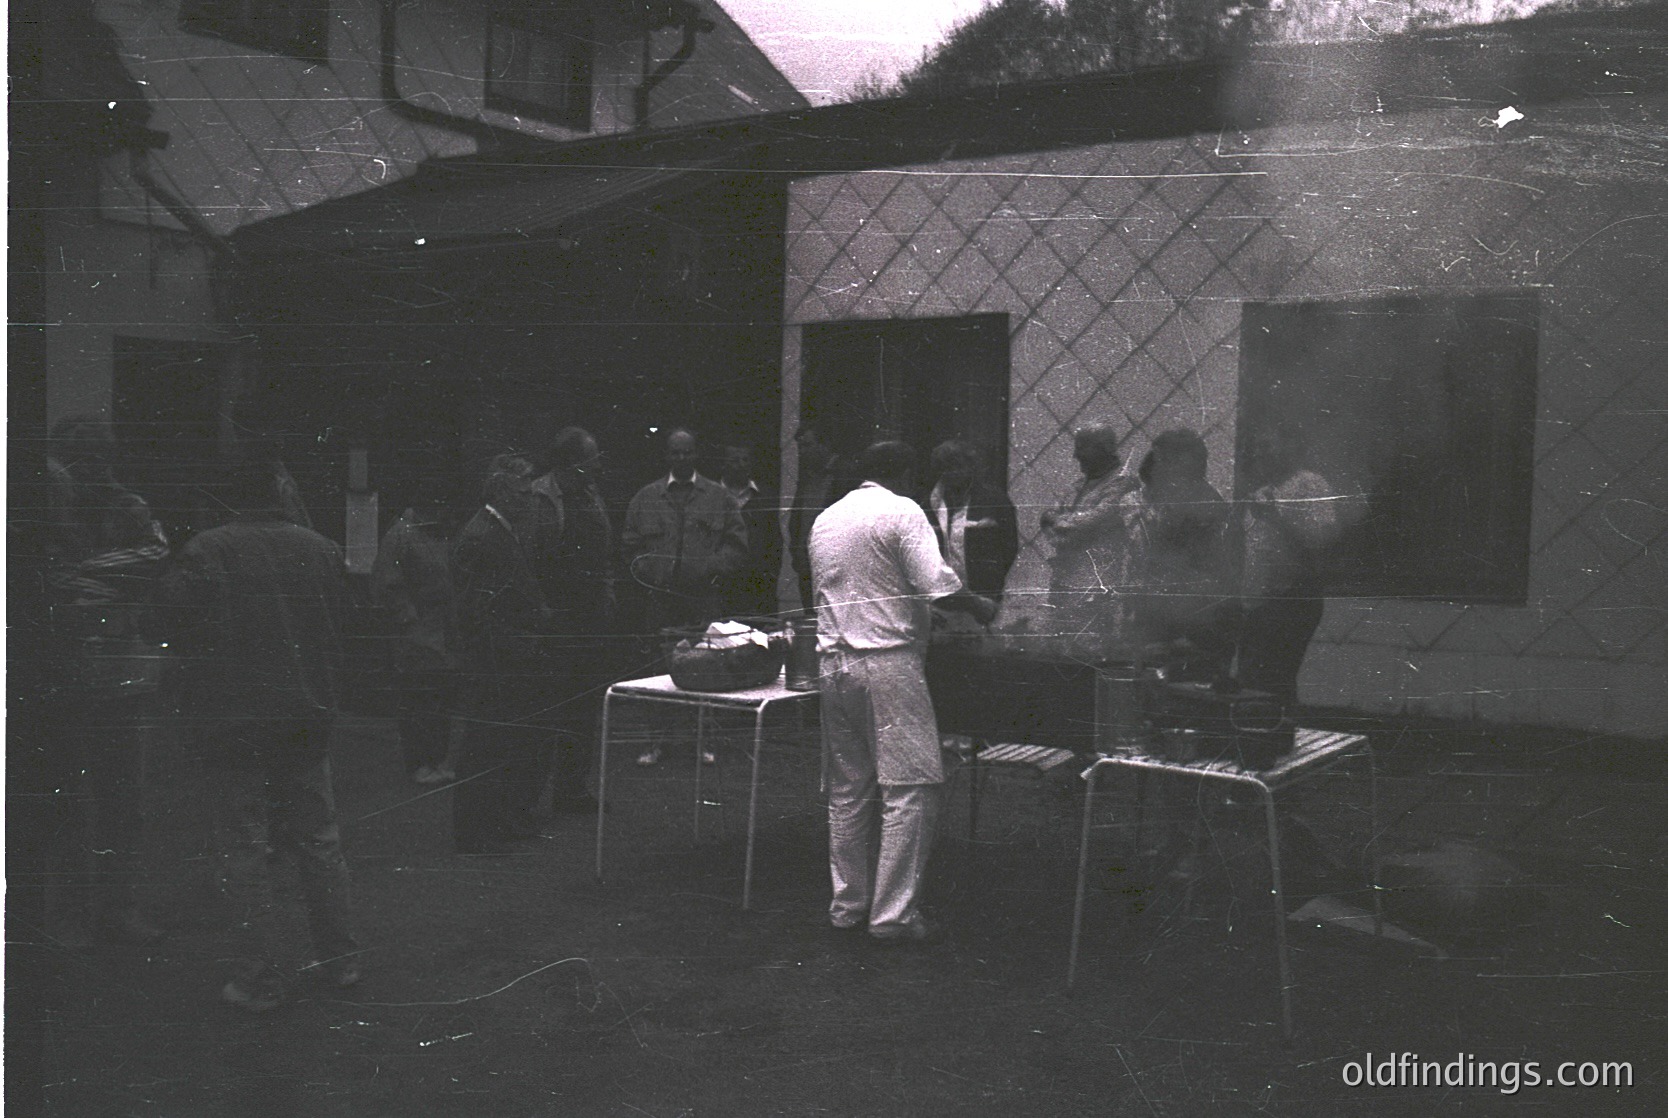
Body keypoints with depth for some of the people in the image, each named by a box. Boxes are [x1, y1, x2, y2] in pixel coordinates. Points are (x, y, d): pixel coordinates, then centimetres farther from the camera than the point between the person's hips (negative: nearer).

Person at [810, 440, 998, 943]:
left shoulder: (825, 519, 16)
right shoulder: (901, 511, -6)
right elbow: (938, 584, -16)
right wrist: (979, 606, 2)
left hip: (835, 663, 7)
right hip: (889, 661, -7)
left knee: (848, 787, 13)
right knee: (911, 785, -3)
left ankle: (848, 903, 18)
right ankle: (893, 911, -5)